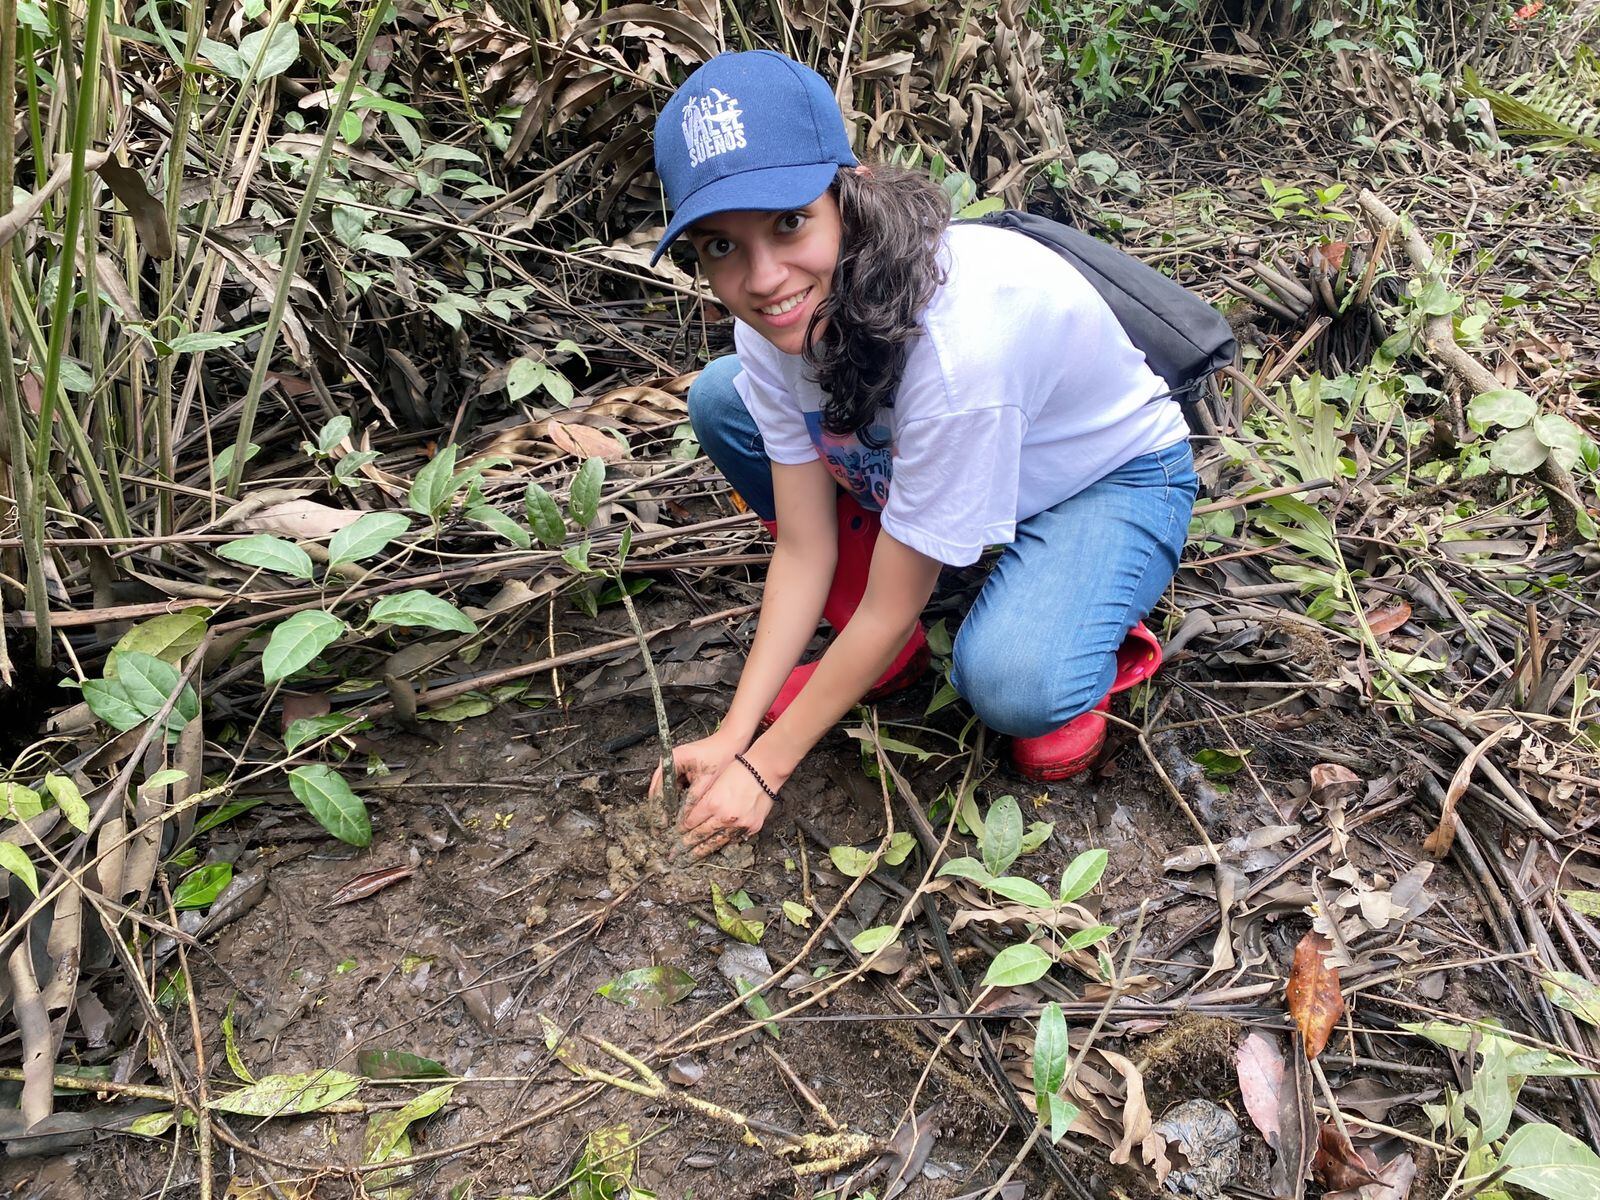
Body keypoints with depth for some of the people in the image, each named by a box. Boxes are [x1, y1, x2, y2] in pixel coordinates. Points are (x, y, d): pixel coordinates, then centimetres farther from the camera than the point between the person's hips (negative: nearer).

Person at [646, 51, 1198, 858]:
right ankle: (889, 659, 3)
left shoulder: (958, 338, -40)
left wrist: (762, 768, -20)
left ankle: (1087, 628, 2)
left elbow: (891, 607, -28)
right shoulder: (777, 318, -20)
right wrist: (730, 737, -14)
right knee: (721, 400, -9)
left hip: (1111, 479, -7)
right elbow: (804, 550, -12)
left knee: (1008, 683, -37)